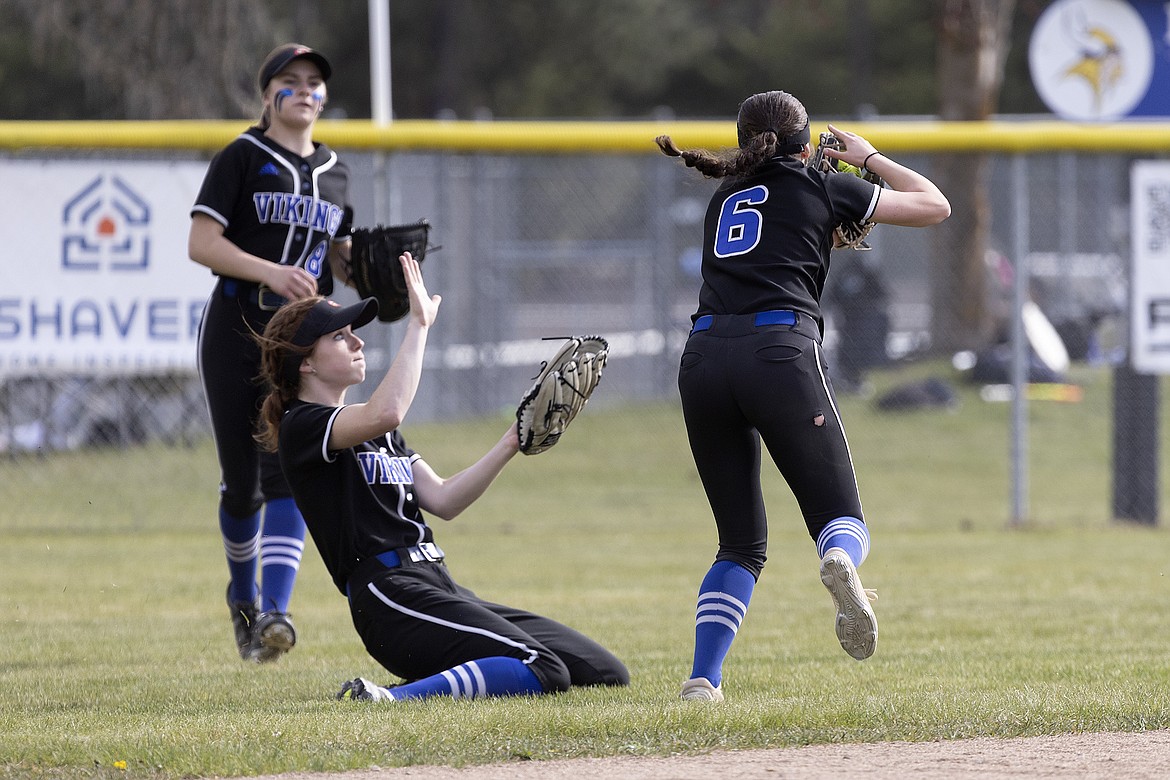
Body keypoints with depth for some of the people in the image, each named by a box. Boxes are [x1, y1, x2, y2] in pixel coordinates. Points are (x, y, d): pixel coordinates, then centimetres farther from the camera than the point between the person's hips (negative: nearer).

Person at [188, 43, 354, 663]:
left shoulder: (333, 172, 14)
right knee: (242, 484, 3)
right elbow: (201, 243, -10)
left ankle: (274, 613, -24)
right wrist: (269, 270, -23)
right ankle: (243, 593, 31)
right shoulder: (242, 158, -1)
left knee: (288, 473, -14)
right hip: (235, 335, -3)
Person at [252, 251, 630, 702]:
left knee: (607, 676, 2)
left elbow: (442, 500, 16)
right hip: (391, 600, -9)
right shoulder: (302, 427, -4)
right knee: (543, 671, -28)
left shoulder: (378, 433, 26)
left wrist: (511, 445, 6)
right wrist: (418, 325, -19)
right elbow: (384, 414, -25)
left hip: (439, 590, 9)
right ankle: (392, 700, -28)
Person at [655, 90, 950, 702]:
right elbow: (934, 205, 25)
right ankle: (839, 560, -37)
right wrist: (870, 158, 37)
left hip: (703, 358, 4)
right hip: (780, 350, -4)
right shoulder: (822, 188, 16)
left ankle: (702, 677, -4)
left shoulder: (725, 196, 28)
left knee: (741, 543, 15)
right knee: (840, 517, 2)